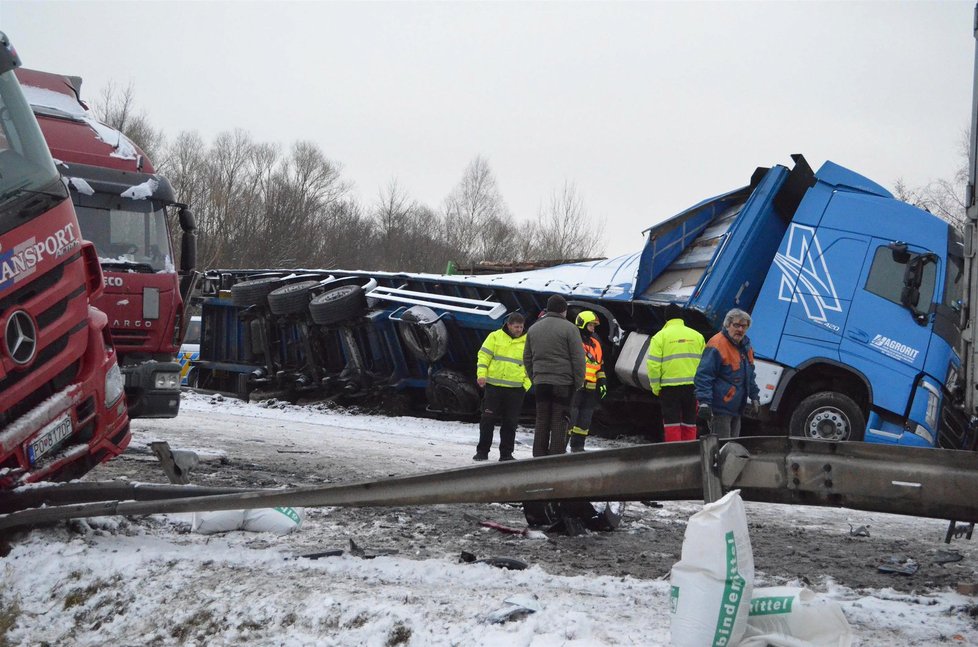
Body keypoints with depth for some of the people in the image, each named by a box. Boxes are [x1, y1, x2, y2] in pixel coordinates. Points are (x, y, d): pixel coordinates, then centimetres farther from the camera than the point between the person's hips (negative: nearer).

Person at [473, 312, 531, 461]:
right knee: (488, 419, 0)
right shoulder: (495, 337, 4)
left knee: (510, 423, 4)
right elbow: (483, 356, 2)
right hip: (493, 386, -1)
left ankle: (506, 453, 12)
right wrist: (481, 375, -10)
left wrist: (526, 385, 0)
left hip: (515, 389, 1)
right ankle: (482, 451, 8)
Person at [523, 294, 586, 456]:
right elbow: (578, 358, -8)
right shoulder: (569, 328, -6)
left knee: (541, 422, 9)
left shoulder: (533, 328, 14)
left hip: (541, 383, 5)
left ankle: (539, 457, 9)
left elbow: (527, 358, 18)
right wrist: (579, 382, -1)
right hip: (563, 382, -5)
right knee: (559, 422, -3)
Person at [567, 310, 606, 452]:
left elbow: (600, 364, 25)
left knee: (585, 418, 10)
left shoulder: (595, 343, 18)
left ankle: (578, 446, 17)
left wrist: (602, 381, 17)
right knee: (570, 415, -11)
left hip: (591, 387, 8)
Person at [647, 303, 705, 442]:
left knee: (672, 423, 2)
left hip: (669, 387, -3)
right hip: (692, 387, 3)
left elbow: (653, 365, -10)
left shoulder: (660, 336, -4)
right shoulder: (697, 336, 7)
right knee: (689, 423, 12)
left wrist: (656, 388, -1)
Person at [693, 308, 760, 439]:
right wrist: (704, 402, -27)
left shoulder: (746, 346, 14)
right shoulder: (716, 345, -16)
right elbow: (703, 376, -20)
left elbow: (750, 376, 28)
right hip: (720, 408, -9)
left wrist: (755, 397, 24)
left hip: (736, 408, 9)